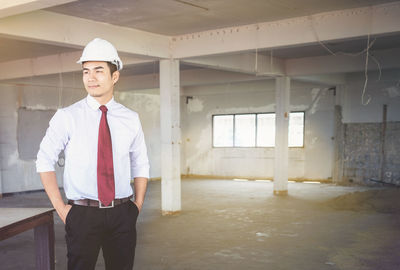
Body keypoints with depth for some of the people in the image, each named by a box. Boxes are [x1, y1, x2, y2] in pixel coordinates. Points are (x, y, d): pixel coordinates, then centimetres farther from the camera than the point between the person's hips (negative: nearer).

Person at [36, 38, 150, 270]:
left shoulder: (131, 119, 3)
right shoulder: (66, 117, -3)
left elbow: (141, 165, 10)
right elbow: (45, 161, 0)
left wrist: (138, 205, 2)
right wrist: (61, 208, -5)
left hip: (122, 215, 2)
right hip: (82, 214, -2)